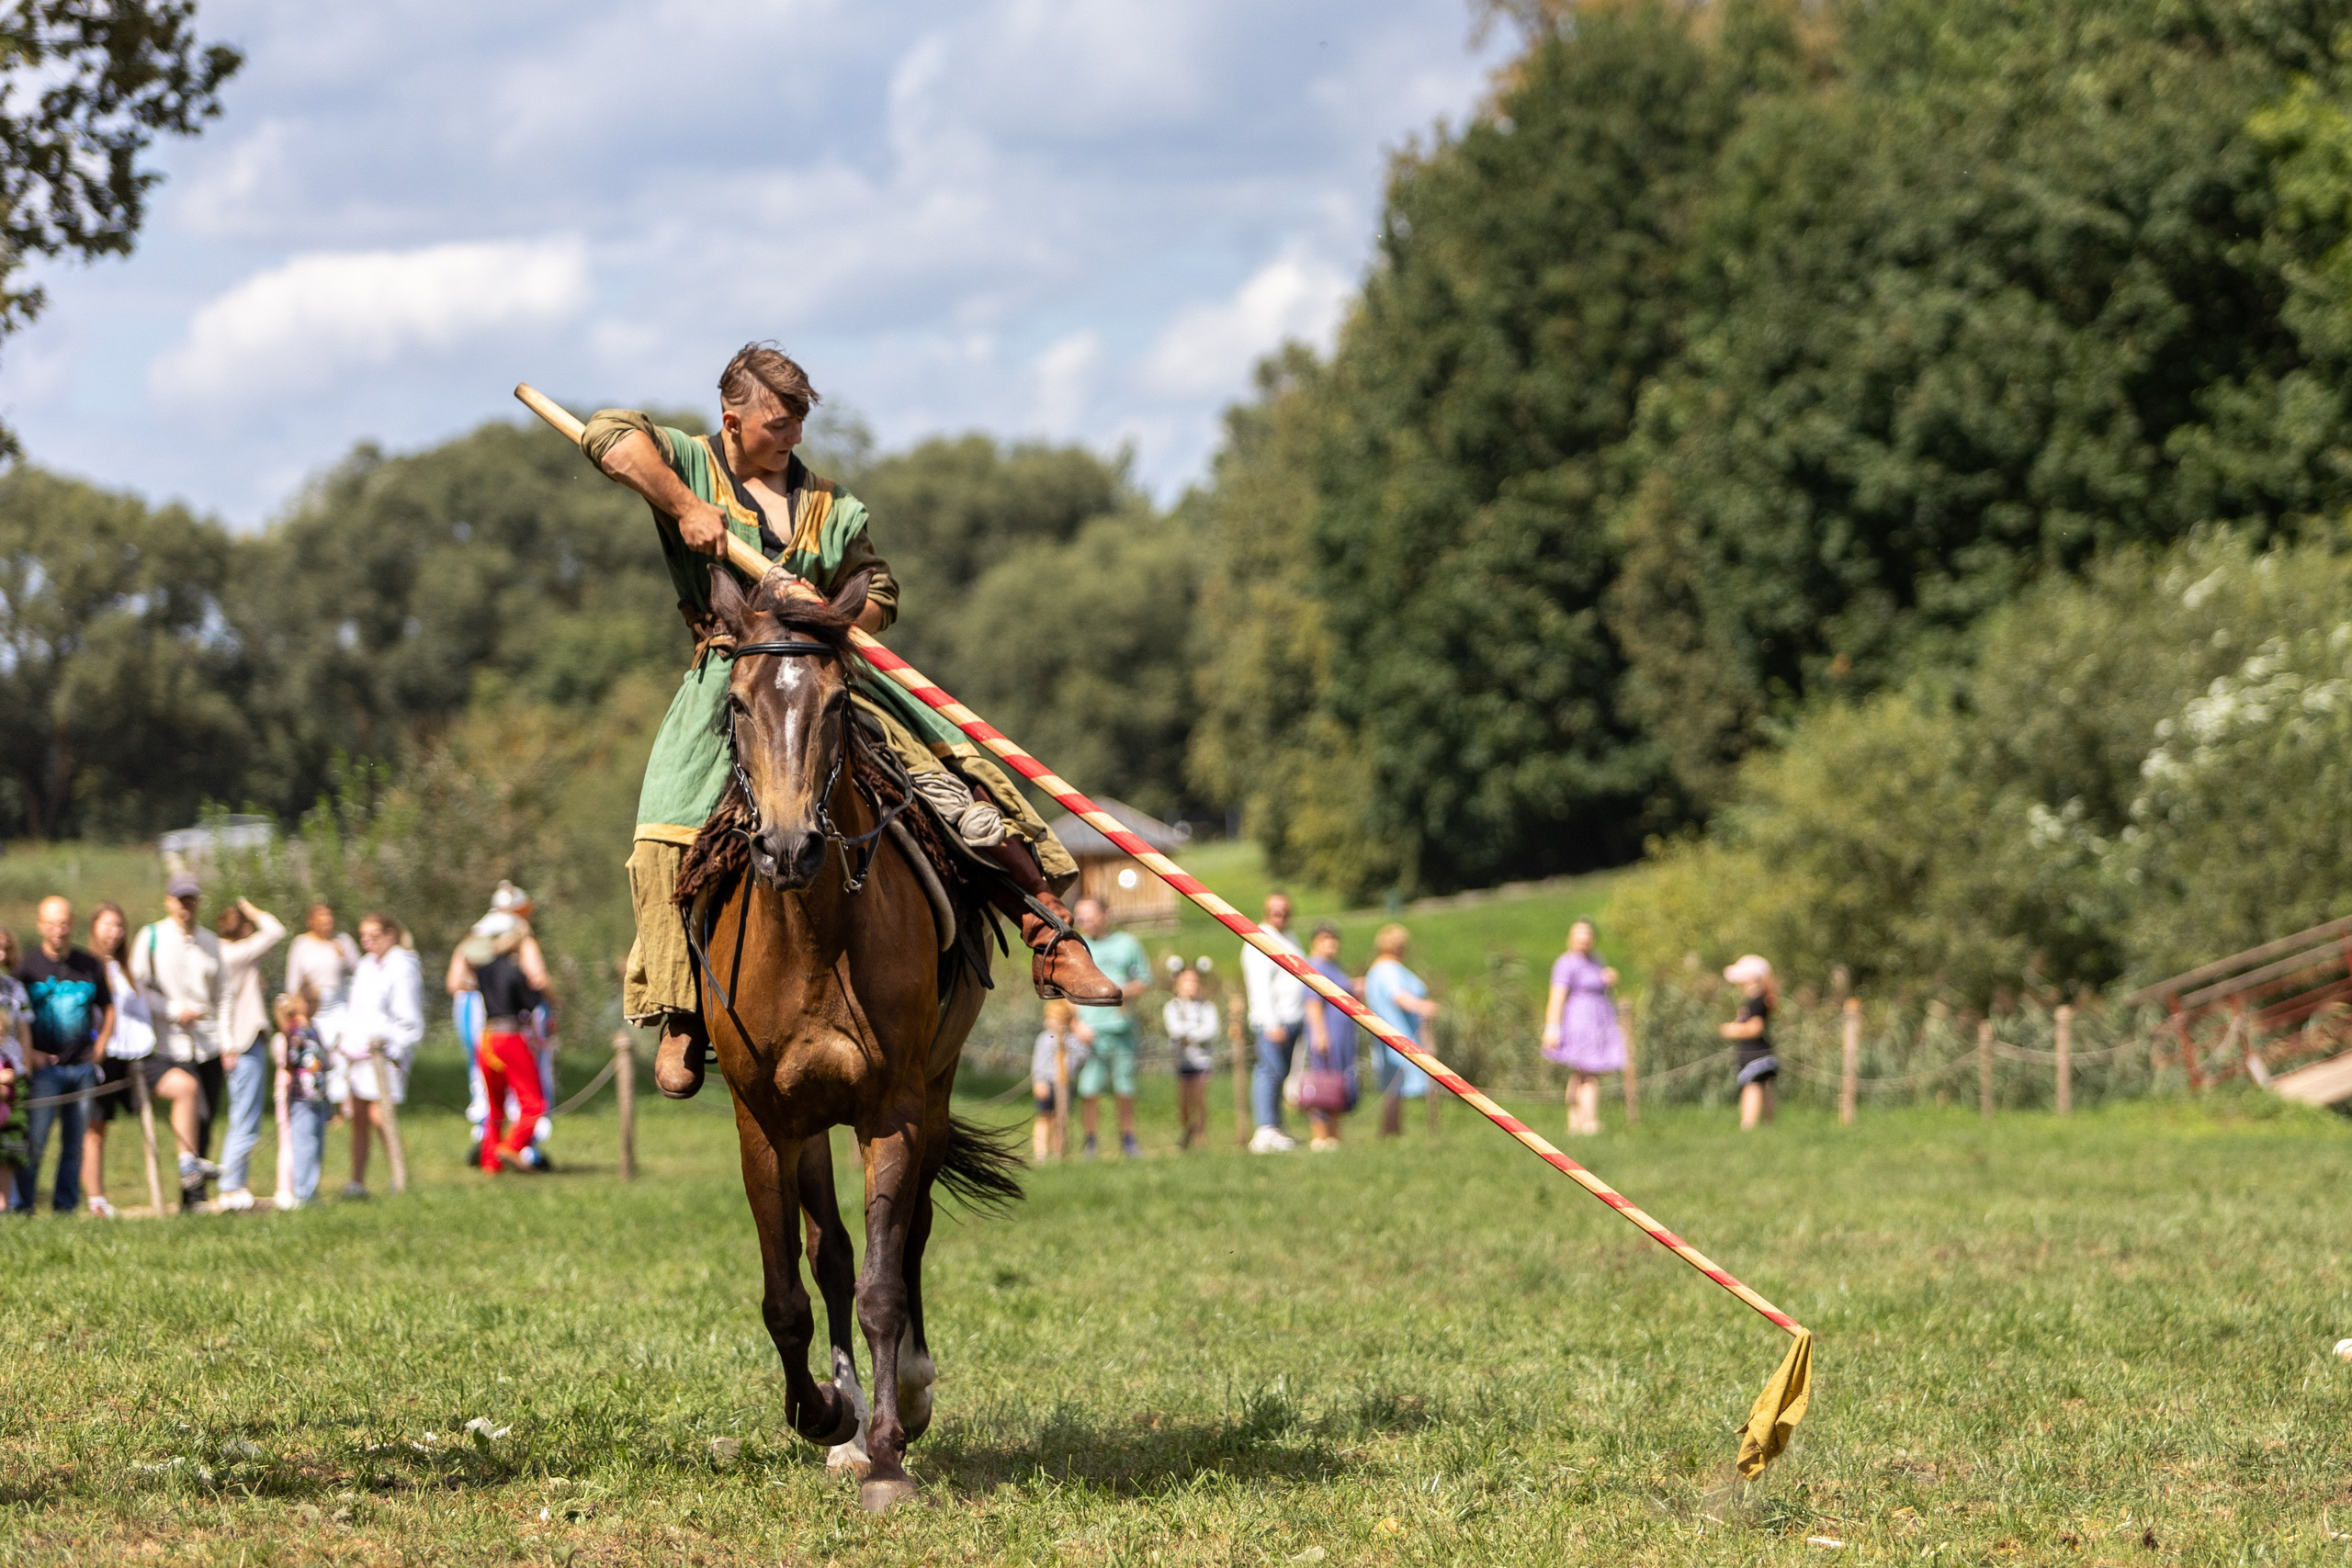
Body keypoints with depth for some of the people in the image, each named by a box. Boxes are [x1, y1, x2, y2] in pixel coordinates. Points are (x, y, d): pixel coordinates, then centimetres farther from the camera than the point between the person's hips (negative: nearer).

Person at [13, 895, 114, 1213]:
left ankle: (66, 1205, 12)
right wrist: (28, 1053, -10)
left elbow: (108, 1009, 21)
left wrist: (99, 1047, 7)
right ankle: (19, 1205, -2)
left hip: (83, 1066, 3)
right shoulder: (26, 966, -1)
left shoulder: (90, 966, 9)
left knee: (74, 1144, 4)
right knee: (33, 1141, -10)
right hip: (45, 1067, -3)